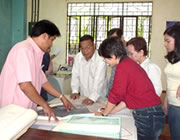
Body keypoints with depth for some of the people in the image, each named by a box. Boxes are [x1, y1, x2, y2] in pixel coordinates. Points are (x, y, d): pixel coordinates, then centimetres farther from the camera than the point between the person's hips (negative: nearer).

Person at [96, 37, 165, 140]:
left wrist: (104, 114, 3)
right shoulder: (130, 63, 13)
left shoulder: (122, 67, -15)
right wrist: (111, 110, 19)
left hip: (147, 116, -9)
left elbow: (116, 94, -11)